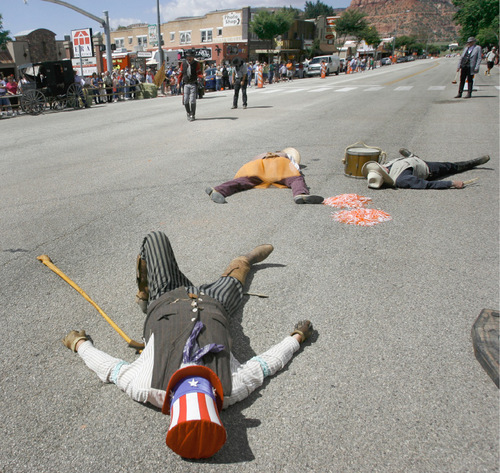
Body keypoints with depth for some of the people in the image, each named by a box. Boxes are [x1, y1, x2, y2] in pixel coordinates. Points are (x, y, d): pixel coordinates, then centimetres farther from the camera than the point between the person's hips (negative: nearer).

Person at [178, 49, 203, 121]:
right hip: (186, 84, 2)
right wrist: (178, 83, 7)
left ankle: (192, 115, 4)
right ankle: (188, 113, 23)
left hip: (194, 84, -2)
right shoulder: (183, 63, 4)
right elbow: (180, 74, 9)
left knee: (192, 101, -7)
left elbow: (200, 73, -8)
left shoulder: (197, 64, -3)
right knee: (185, 101, 1)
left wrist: (199, 77, -30)